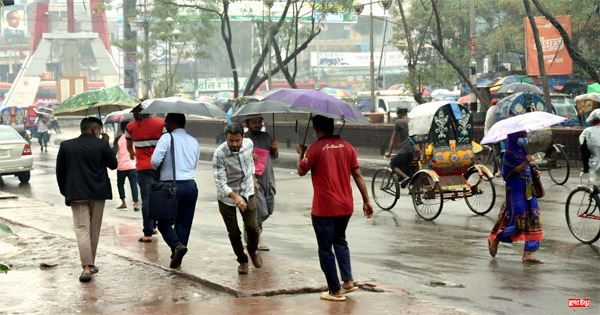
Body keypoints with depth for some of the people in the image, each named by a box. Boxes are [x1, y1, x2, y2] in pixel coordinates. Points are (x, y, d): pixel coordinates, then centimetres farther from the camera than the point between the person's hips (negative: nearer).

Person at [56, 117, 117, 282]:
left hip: (76, 194, 0)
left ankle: (86, 267, -17)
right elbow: (113, 164, 5)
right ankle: (91, 264, 23)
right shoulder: (101, 145, -6)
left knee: (82, 228, -3)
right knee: (94, 229, 14)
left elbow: (60, 171, 6)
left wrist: (64, 191, 18)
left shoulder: (66, 146, 1)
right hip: (98, 193, 0)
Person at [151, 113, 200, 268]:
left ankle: (177, 245, -21)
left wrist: (159, 169, 6)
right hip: (191, 185, 5)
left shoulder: (167, 138, -6)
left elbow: (155, 160, -15)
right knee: (184, 222, 10)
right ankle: (177, 258, 11)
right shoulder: (194, 142, 13)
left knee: (165, 222, 3)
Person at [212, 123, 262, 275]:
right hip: (227, 196, -3)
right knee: (234, 232, 2)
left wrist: (253, 180, 22)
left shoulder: (249, 144, -13)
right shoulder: (220, 154, -28)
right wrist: (235, 197, -45)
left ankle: (253, 251, 24)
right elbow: (220, 182, -31)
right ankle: (242, 261, 24)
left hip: (247, 192, 3)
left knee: (252, 227, -6)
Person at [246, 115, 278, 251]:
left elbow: (274, 156, 23)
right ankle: (258, 240, 0)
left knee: (268, 211, 9)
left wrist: (275, 149, 1)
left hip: (268, 179, 6)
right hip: (254, 180, -6)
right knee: (260, 210, -10)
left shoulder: (266, 137, 15)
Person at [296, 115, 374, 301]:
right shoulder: (346, 147, 1)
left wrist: (301, 154, 17)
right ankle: (348, 281, 15)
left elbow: (301, 171, -2)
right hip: (346, 207, 6)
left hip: (324, 209, -5)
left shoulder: (315, 149, -13)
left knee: (325, 249, 5)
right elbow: (357, 175, 2)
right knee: (340, 241, 25)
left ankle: (335, 291, 8)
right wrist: (366, 201, 6)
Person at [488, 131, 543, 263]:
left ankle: (527, 254, -2)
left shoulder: (523, 152, 15)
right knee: (519, 220, -8)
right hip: (515, 189, -8)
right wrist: (525, 163, -27)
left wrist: (534, 173, 6)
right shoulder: (509, 153, -9)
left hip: (528, 189, 8)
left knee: (533, 219, -1)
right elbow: (512, 172, -17)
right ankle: (495, 239, 14)